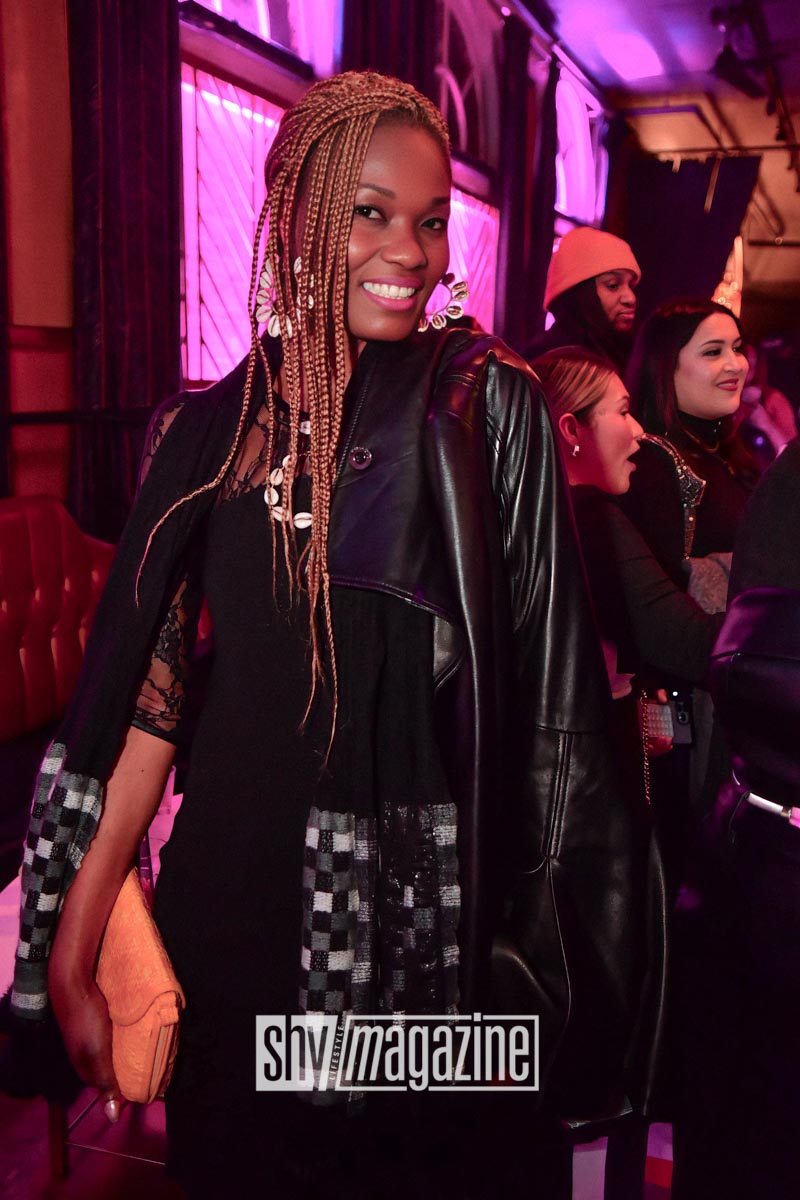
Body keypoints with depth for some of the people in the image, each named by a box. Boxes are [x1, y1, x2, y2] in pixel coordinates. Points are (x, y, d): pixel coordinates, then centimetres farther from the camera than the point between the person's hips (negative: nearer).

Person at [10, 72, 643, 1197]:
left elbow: (547, 683, -7)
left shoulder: (489, 408, -5)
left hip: (432, 909, -2)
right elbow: (149, 691, -1)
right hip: (236, 895, 2)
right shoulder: (206, 430, 0)